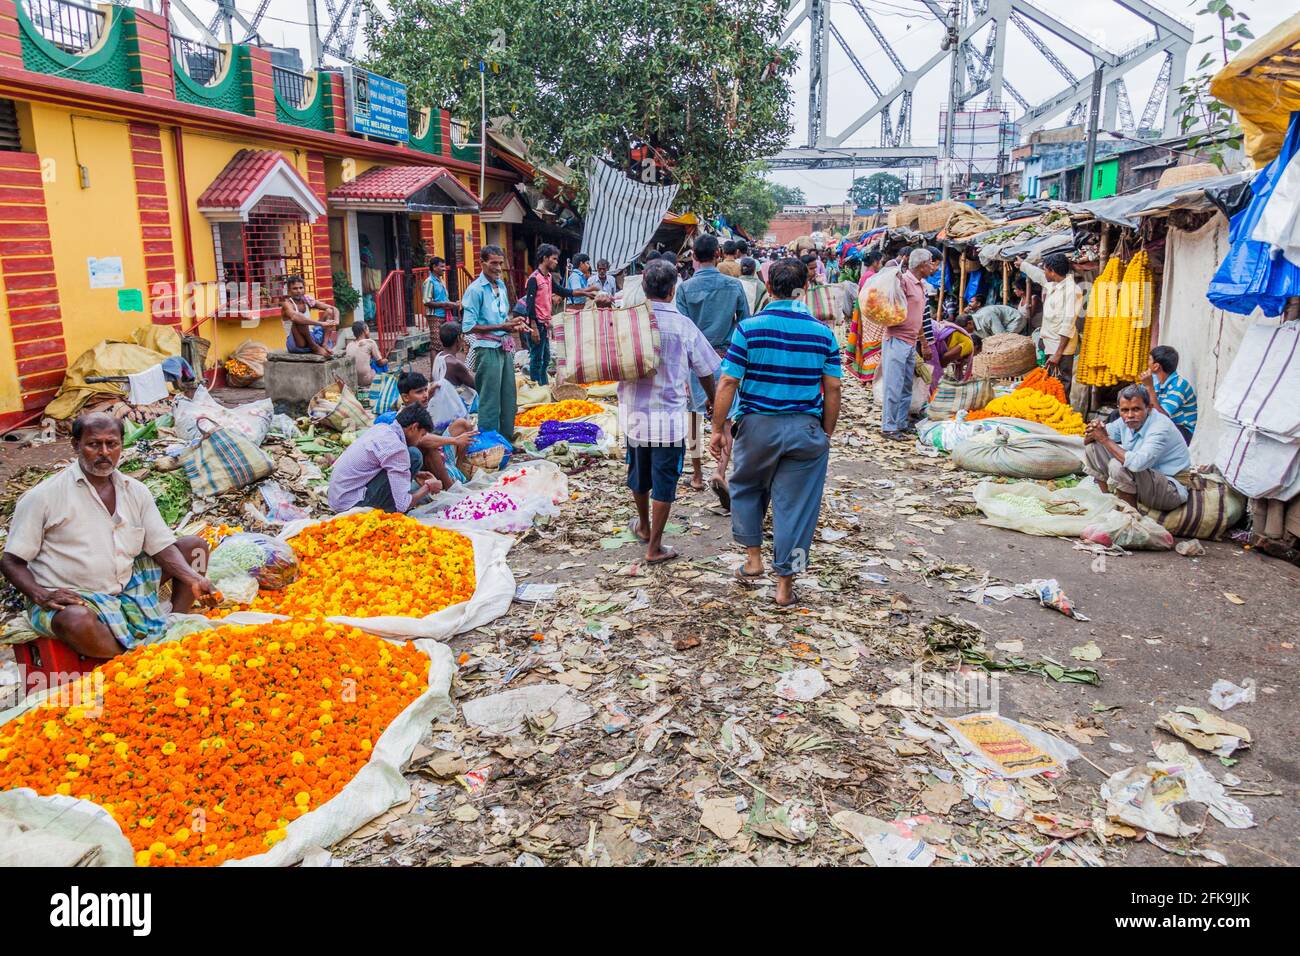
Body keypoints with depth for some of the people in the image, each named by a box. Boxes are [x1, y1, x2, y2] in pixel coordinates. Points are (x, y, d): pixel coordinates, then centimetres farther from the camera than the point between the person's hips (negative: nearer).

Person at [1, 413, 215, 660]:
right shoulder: (43, 497, -8)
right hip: (68, 599, -5)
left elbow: (162, 546, 1)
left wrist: (194, 579, -18)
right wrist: (40, 595, -24)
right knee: (77, 620, -41)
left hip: (127, 586, 6)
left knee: (196, 545, -1)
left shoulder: (136, 492, 5)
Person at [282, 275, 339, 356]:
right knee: (299, 320, -32)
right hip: (296, 345, -6)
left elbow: (334, 309, 7)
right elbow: (294, 317, -36)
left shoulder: (308, 301, 6)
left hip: (311, 337, 7)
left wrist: (336, 321, -16)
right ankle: (315, 348, -21)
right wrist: (321, 323, -40)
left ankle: (325, 344, -19)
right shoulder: (287, 304, -12)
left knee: (329, 311, 2)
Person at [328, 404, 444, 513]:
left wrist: (414, 475, 18)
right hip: (351, 503, -9)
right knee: (414, 455, -13)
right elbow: (403, 506, -21)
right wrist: (428, 487, -4)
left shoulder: (381, 427, 4)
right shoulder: (396, 447, -21)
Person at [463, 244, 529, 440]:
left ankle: (507, 438, 25)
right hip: (487, 348, -8)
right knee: (490, 400, -1)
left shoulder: (501, 285, 12)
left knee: (508, 397, 13)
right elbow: (469, 327, -16)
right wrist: (502, 326, -16)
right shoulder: (476, 289, -12)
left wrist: (514, 322, 1)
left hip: (504, 347, 8)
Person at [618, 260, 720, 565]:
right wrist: (714, 402, 15)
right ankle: (654, 547, 13)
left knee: (639, 472, 22)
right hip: (669, 416, -3)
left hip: (633, 412, 4)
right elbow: (705, 372, 0)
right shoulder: (683, 325, -10)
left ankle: (644, 525, 44)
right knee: (664, 482, 7)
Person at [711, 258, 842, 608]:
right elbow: (833, 388, 1)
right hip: (806, 429, 1)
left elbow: (728, 383, -9)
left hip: (757, 425, -1)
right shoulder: (823, 333, 0)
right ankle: (785, 584, 13)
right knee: (795, 504, 7)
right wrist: (827, 432, 11)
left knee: (747, 488, 24)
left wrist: (718, 428, -1)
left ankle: (753, 557, 25)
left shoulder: (750, 328, -6)